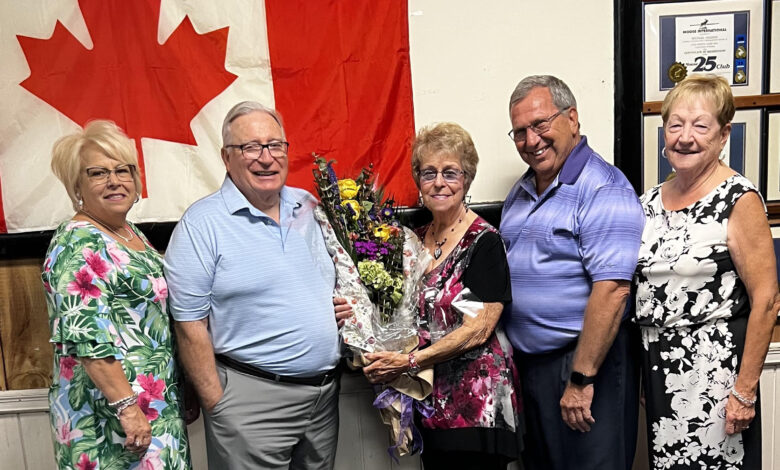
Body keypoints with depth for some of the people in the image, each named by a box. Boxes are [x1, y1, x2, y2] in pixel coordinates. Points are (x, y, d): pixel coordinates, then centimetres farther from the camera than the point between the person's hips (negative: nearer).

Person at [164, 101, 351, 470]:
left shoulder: (309, 208, 6)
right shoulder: (202, 224, -11)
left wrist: (345, 304, 0)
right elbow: (190, 325, -12)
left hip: (325, 392, 6)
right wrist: (216, 404, -11)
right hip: (251, 398, -5)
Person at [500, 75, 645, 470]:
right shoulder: (520, 192, 11)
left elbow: (612, 290, -23)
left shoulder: (604, 190, -15)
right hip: (529, 361, 8)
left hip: (587, 360, -8)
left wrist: (581, 380, -23)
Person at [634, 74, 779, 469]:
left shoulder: (739, 200, -11)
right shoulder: (651, 201, 7)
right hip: (655, 365, 6)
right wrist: (643, 374, 11)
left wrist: (745, 390, -14)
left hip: (713, 370, -6)